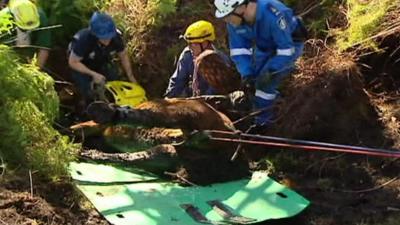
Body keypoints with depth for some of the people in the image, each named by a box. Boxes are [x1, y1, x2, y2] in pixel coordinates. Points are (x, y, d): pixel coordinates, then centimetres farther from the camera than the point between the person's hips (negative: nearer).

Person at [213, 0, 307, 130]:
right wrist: (246, 75, -29)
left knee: (265, 82, -19)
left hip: (290, 43, -6)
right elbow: (238, 50, -16)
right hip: (264, 47, 6)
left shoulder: (272, 15, -41)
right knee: (249, 81, 0)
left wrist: (270, 71, -42)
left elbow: (286, 50, -35)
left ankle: (263, 121, 0)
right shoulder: (233, 20, -22)